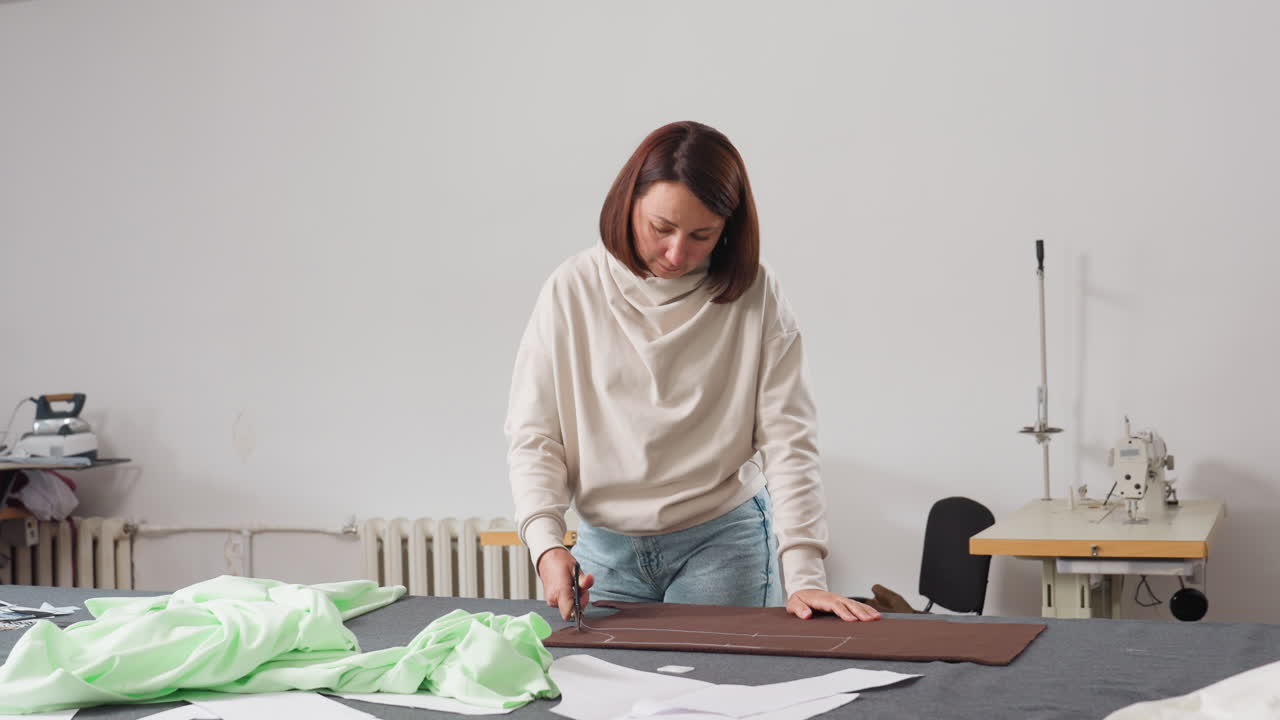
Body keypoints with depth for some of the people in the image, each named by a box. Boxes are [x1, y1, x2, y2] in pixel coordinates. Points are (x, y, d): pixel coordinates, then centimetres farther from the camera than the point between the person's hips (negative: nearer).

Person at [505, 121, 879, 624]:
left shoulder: (753, 295, -7)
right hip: (605, 546, 1)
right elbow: (533, 435, -4)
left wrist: (803, 574, -19)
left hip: (724, 541, -1)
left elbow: (787, 440, -10)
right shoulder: (573, 290, -5)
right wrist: (546, 544, -19)